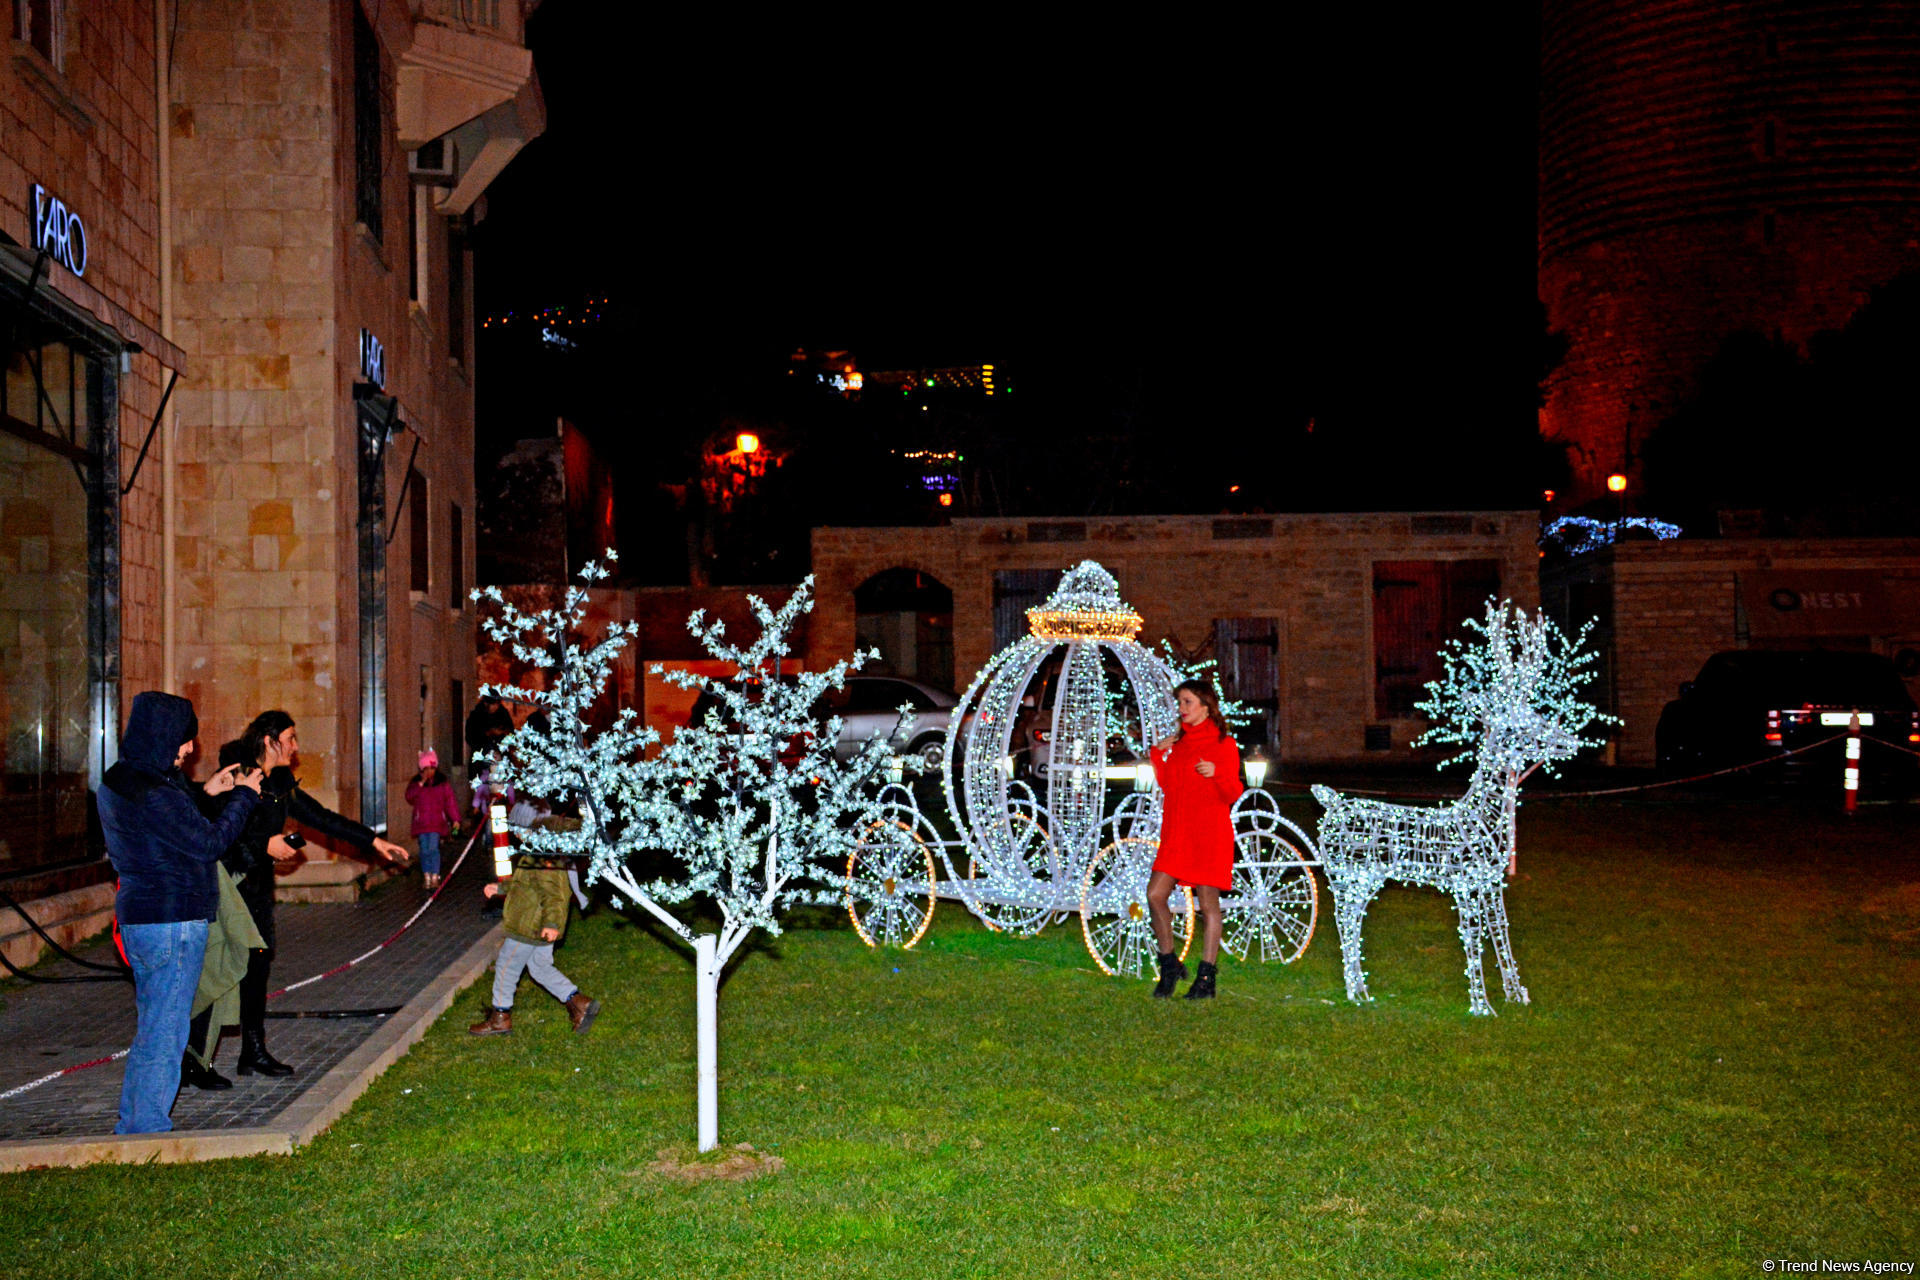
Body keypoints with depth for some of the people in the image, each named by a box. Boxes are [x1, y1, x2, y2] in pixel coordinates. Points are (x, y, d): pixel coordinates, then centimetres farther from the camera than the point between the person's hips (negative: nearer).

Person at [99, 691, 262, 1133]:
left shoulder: (116, 783, 9)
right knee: (165, 1033, -1)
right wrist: (245, 798, -4)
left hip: (137, 916, 10)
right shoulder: (154, 794, -22)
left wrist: (206, 794, 17)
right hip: (173, 920, -10)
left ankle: (132, 1127, 28)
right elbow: (208, 843, -15)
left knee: (150, 1027, 20)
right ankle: (150, 1129, 5)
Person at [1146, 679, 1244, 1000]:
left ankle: (1206, 978, 5)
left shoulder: (1223, 744, -3)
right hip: (1176, 833, 6)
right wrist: (1158, 753, 8)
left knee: (1208, 903, -2)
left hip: (1210, 834, -6)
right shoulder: (1179, 741, 15)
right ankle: (1169, 965, 12)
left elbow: (1233, 794, -6)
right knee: (1155, 894, -4)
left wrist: (1217, 774, -25)